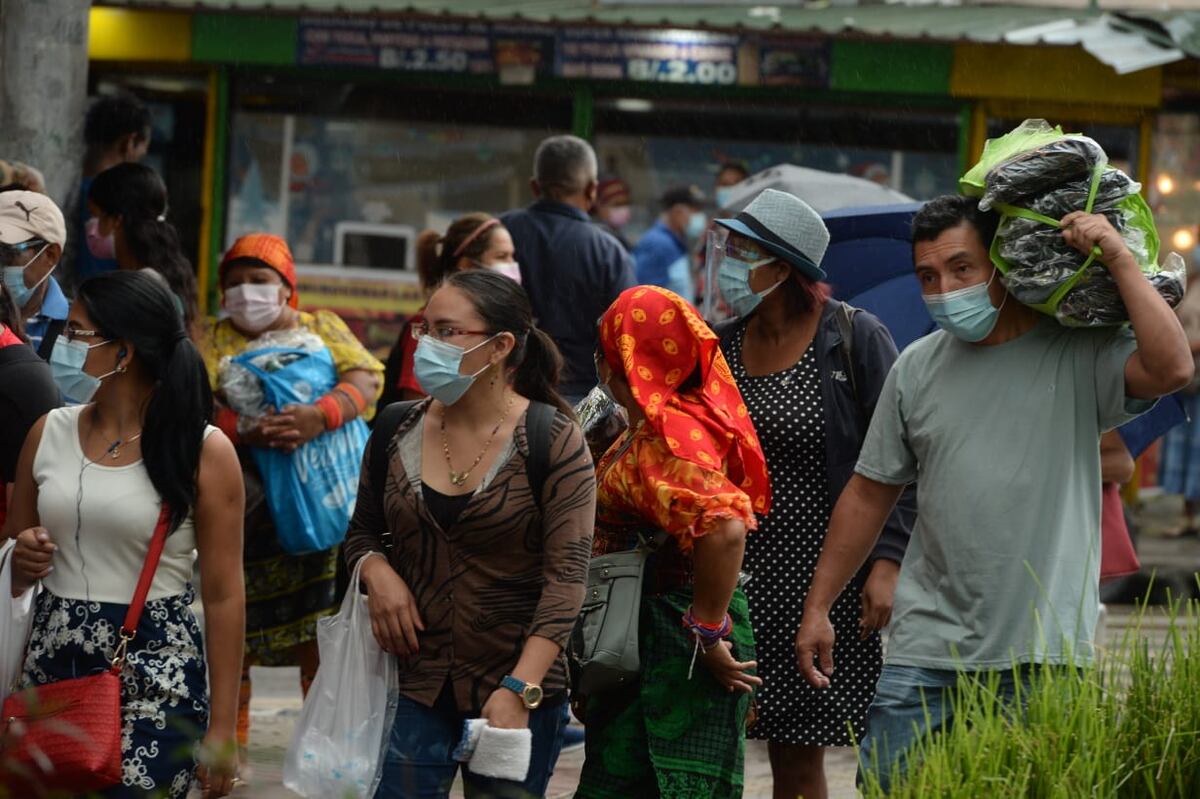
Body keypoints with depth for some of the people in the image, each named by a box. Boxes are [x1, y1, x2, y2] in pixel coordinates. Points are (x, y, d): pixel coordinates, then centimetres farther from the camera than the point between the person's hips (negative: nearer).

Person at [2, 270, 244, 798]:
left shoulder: (202, 450, -6)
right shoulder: (49, 433, 7)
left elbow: (223, 596, -5)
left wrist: (221, 728, -7)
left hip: (154, 678, -4)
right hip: (50, 666, 4)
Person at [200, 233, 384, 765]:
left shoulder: (322, 329, 10)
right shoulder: (214, 343, 8)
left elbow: (367, 379, -7)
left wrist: (321, 415, -26)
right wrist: (248, 431, -26)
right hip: (241, 505, 0)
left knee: (319, 631, 0)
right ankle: (229, 740, 12)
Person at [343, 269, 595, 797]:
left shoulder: (553, 442, -7)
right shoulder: (399, 433, 4)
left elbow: (565, 576, -12)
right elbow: (362, 532, 19)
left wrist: (518, 691, -20)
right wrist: (376, 572, -5)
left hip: (520, 686, -2)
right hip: (413, 687, 3)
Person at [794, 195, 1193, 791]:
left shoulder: (1078, 355, -2)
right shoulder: (917, 368, 10)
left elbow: (1172, 368, -20)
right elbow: (869, 495, 16)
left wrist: (1119, 260, -17)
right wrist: (817, 607, 15)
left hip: (1044, 655, -3)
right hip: (928, 648, 3)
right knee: (885, 785, -3)